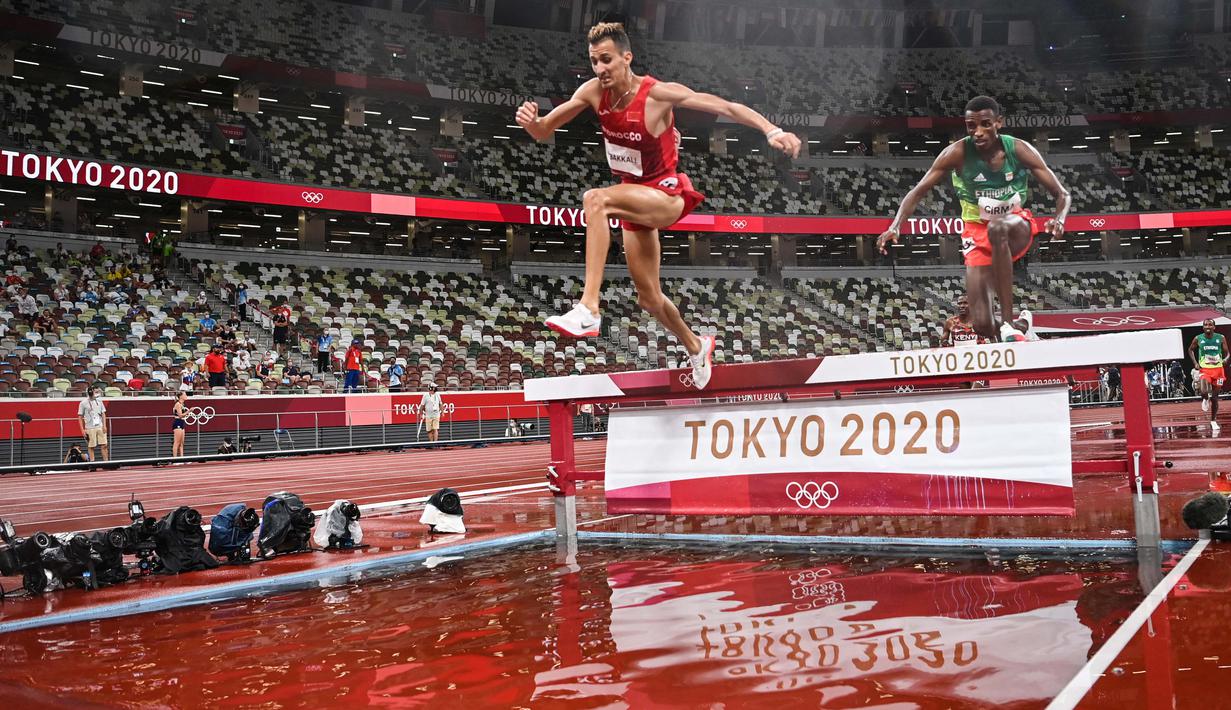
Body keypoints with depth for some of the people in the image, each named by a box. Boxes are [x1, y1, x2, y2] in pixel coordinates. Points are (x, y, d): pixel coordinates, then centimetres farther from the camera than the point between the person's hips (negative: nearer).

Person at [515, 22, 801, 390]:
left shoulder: (659, 94, -21)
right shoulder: (594, 91, -8)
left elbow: (725, 106, -20)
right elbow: (545, 131, -2)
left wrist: (772, 130, -33)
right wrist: (531, 121, -27)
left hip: (667, 195, -7)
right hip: (635, 198, 7)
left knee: (596, 199, -36)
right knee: (649, 297, 15)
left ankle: (589, 308, -41)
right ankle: (696, 347, 44)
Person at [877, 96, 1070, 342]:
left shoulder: (1020, 150, -14)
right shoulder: (958, 153, -15)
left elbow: (1063, 195, -10)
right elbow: (918, 192, -12)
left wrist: (1059, 220, -33)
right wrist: (895, 226, -28)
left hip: (1017, 226, -1)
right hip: (978, 233, 1)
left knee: (998, 228, -42)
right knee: (982, 325, -14)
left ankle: (1009, 321, -35)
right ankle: (1019, 323, 25)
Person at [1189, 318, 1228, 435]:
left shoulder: (1220, 338, -1)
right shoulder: (1198, 339, -2)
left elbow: (1227, 353, 5)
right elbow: (1190, 350, 15)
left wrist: (1226, 359, -18)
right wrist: (1195, 363, 2)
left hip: (1218, 369, 1)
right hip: (1204, 369, -1)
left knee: (1215, 397, 9)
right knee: (1204, 390, -28)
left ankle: (1213, 421, 24)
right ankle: (1205, 399, 10)